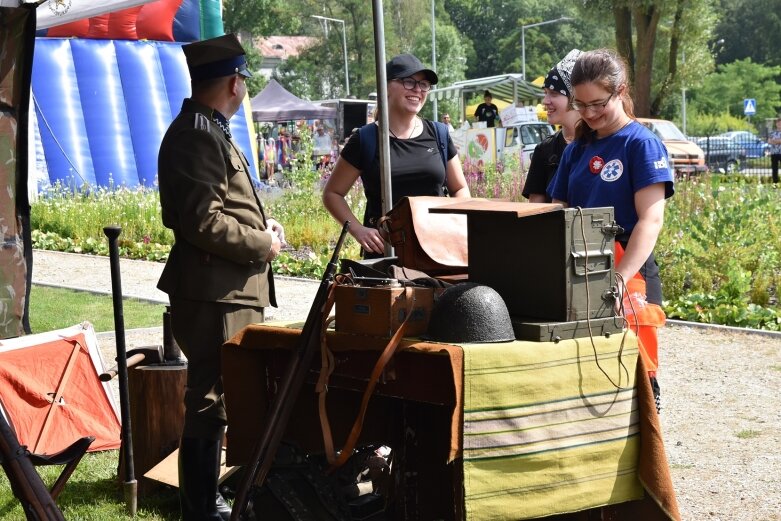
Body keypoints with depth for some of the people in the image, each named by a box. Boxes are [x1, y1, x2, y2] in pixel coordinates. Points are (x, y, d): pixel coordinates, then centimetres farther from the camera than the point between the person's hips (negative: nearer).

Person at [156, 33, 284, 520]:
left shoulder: (210, 130, 16)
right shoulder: (196, 136, -17)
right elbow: (204, 221, -24)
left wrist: (262, 225, 9)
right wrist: (263, 244, -12)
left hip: (231, 290, 11)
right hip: (213, 293, -11)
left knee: (224, 395, 18)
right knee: (210, 401, -4)